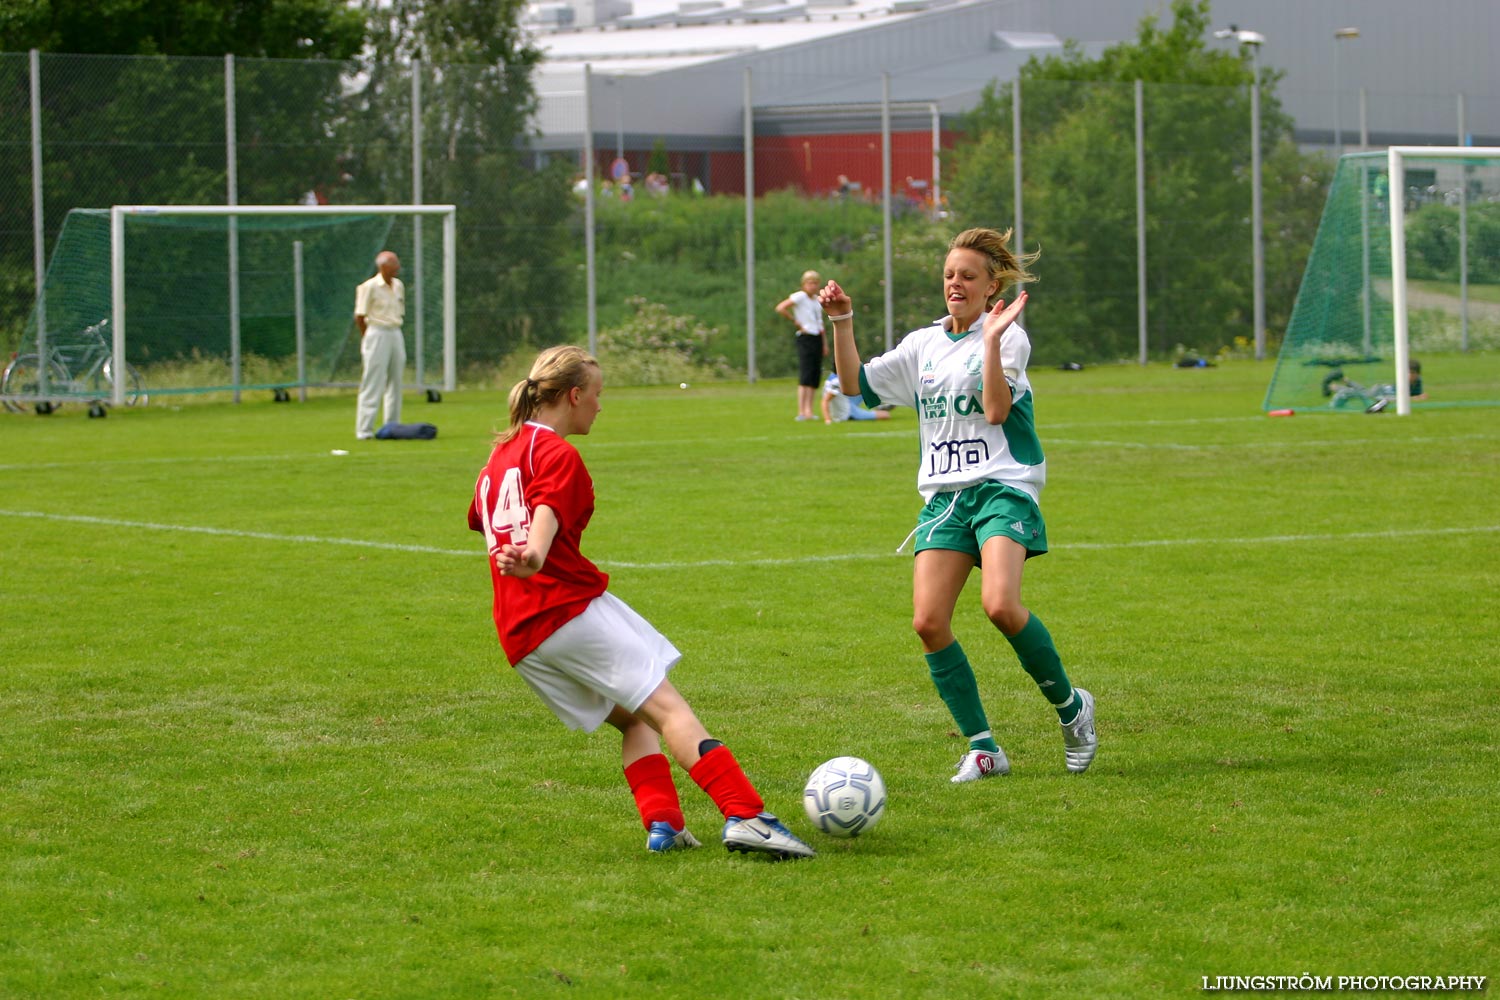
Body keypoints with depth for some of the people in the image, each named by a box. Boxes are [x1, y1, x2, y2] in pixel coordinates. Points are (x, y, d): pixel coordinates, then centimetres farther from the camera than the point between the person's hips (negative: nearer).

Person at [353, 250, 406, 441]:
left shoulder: (398, 286, 11)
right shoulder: (370, 287, -10)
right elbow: (360, 317, -8)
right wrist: (368, 339, -5)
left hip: (396, 334, 7)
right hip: (377, 334, -7)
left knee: (395, 382, 11)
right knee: (372, 384, -7)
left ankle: (393, 426, 19)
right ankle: (364, 430, -6)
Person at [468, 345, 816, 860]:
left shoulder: (500, 455, 21)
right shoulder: (557, 453, -5)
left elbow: (478, 519, 40)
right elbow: (547, 510, -25)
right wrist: (533, 557, -43)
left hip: (519, 635, 9)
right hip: (574, 607, -9)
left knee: (634, 719, 14)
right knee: (668, 706, -12)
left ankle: (662, 823, -6)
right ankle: (745, 816, -23)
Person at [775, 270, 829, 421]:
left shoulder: (817, 300, 17)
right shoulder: (800, 297, -8)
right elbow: (780, 308, -20)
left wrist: (824, 343, 19)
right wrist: (796, 322, -13)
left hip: (817, 339, 8)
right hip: (805, 339, -8)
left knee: (815, 376, 6)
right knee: (805, 376, -15)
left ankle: (808, 410, 10)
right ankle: (801, 412, -19)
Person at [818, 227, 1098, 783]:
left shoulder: (1009, 337, -2)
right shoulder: (924, 345, 16)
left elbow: (996, 410, -15)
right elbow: (856, 382, 16)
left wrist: (992, 339, -21)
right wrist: (842, 323, 5)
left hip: (1002, 488, -6)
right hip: (943, 497, 6)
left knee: (1000, 605, -26)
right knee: (928, 622, -11)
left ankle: (1070, 705, -2)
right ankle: (982, 749, -1)